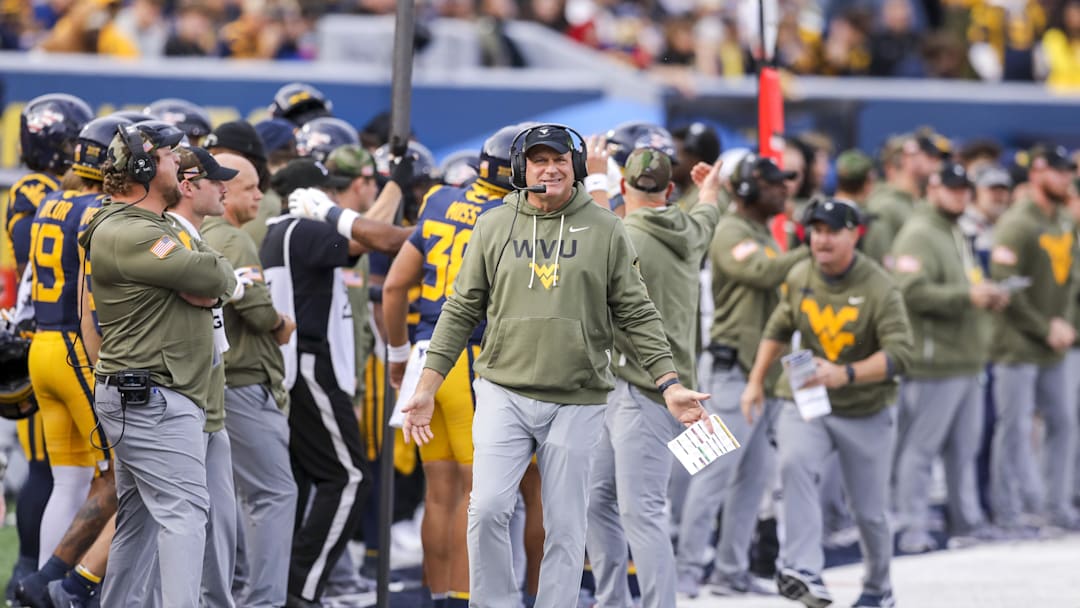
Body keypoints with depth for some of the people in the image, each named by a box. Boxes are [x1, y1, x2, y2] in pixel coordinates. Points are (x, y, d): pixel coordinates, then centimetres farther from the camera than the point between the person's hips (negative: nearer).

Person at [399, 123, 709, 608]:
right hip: (503, 394, 0)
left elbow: (636, 313, 4)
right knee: (487, 509, -12)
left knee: (565, 528, 1)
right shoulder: (493, 227, 6)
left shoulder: (605, 231, 3)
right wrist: (427, 387, 3)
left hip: (575, 403, 0)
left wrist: (670, 385, -6)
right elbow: (462, 311, 8)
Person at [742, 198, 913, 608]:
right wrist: (756, 381, 15)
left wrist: (844, 374, -38)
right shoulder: (799, 278, -1)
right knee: (795, 463, -30)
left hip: (866, 412, -2)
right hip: (804, 404, 2)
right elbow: (779, 328, 17)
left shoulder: (880, 289, -16)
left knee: (870, 512, 7)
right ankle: (802, 570, -39)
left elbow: (899, 353, -25)